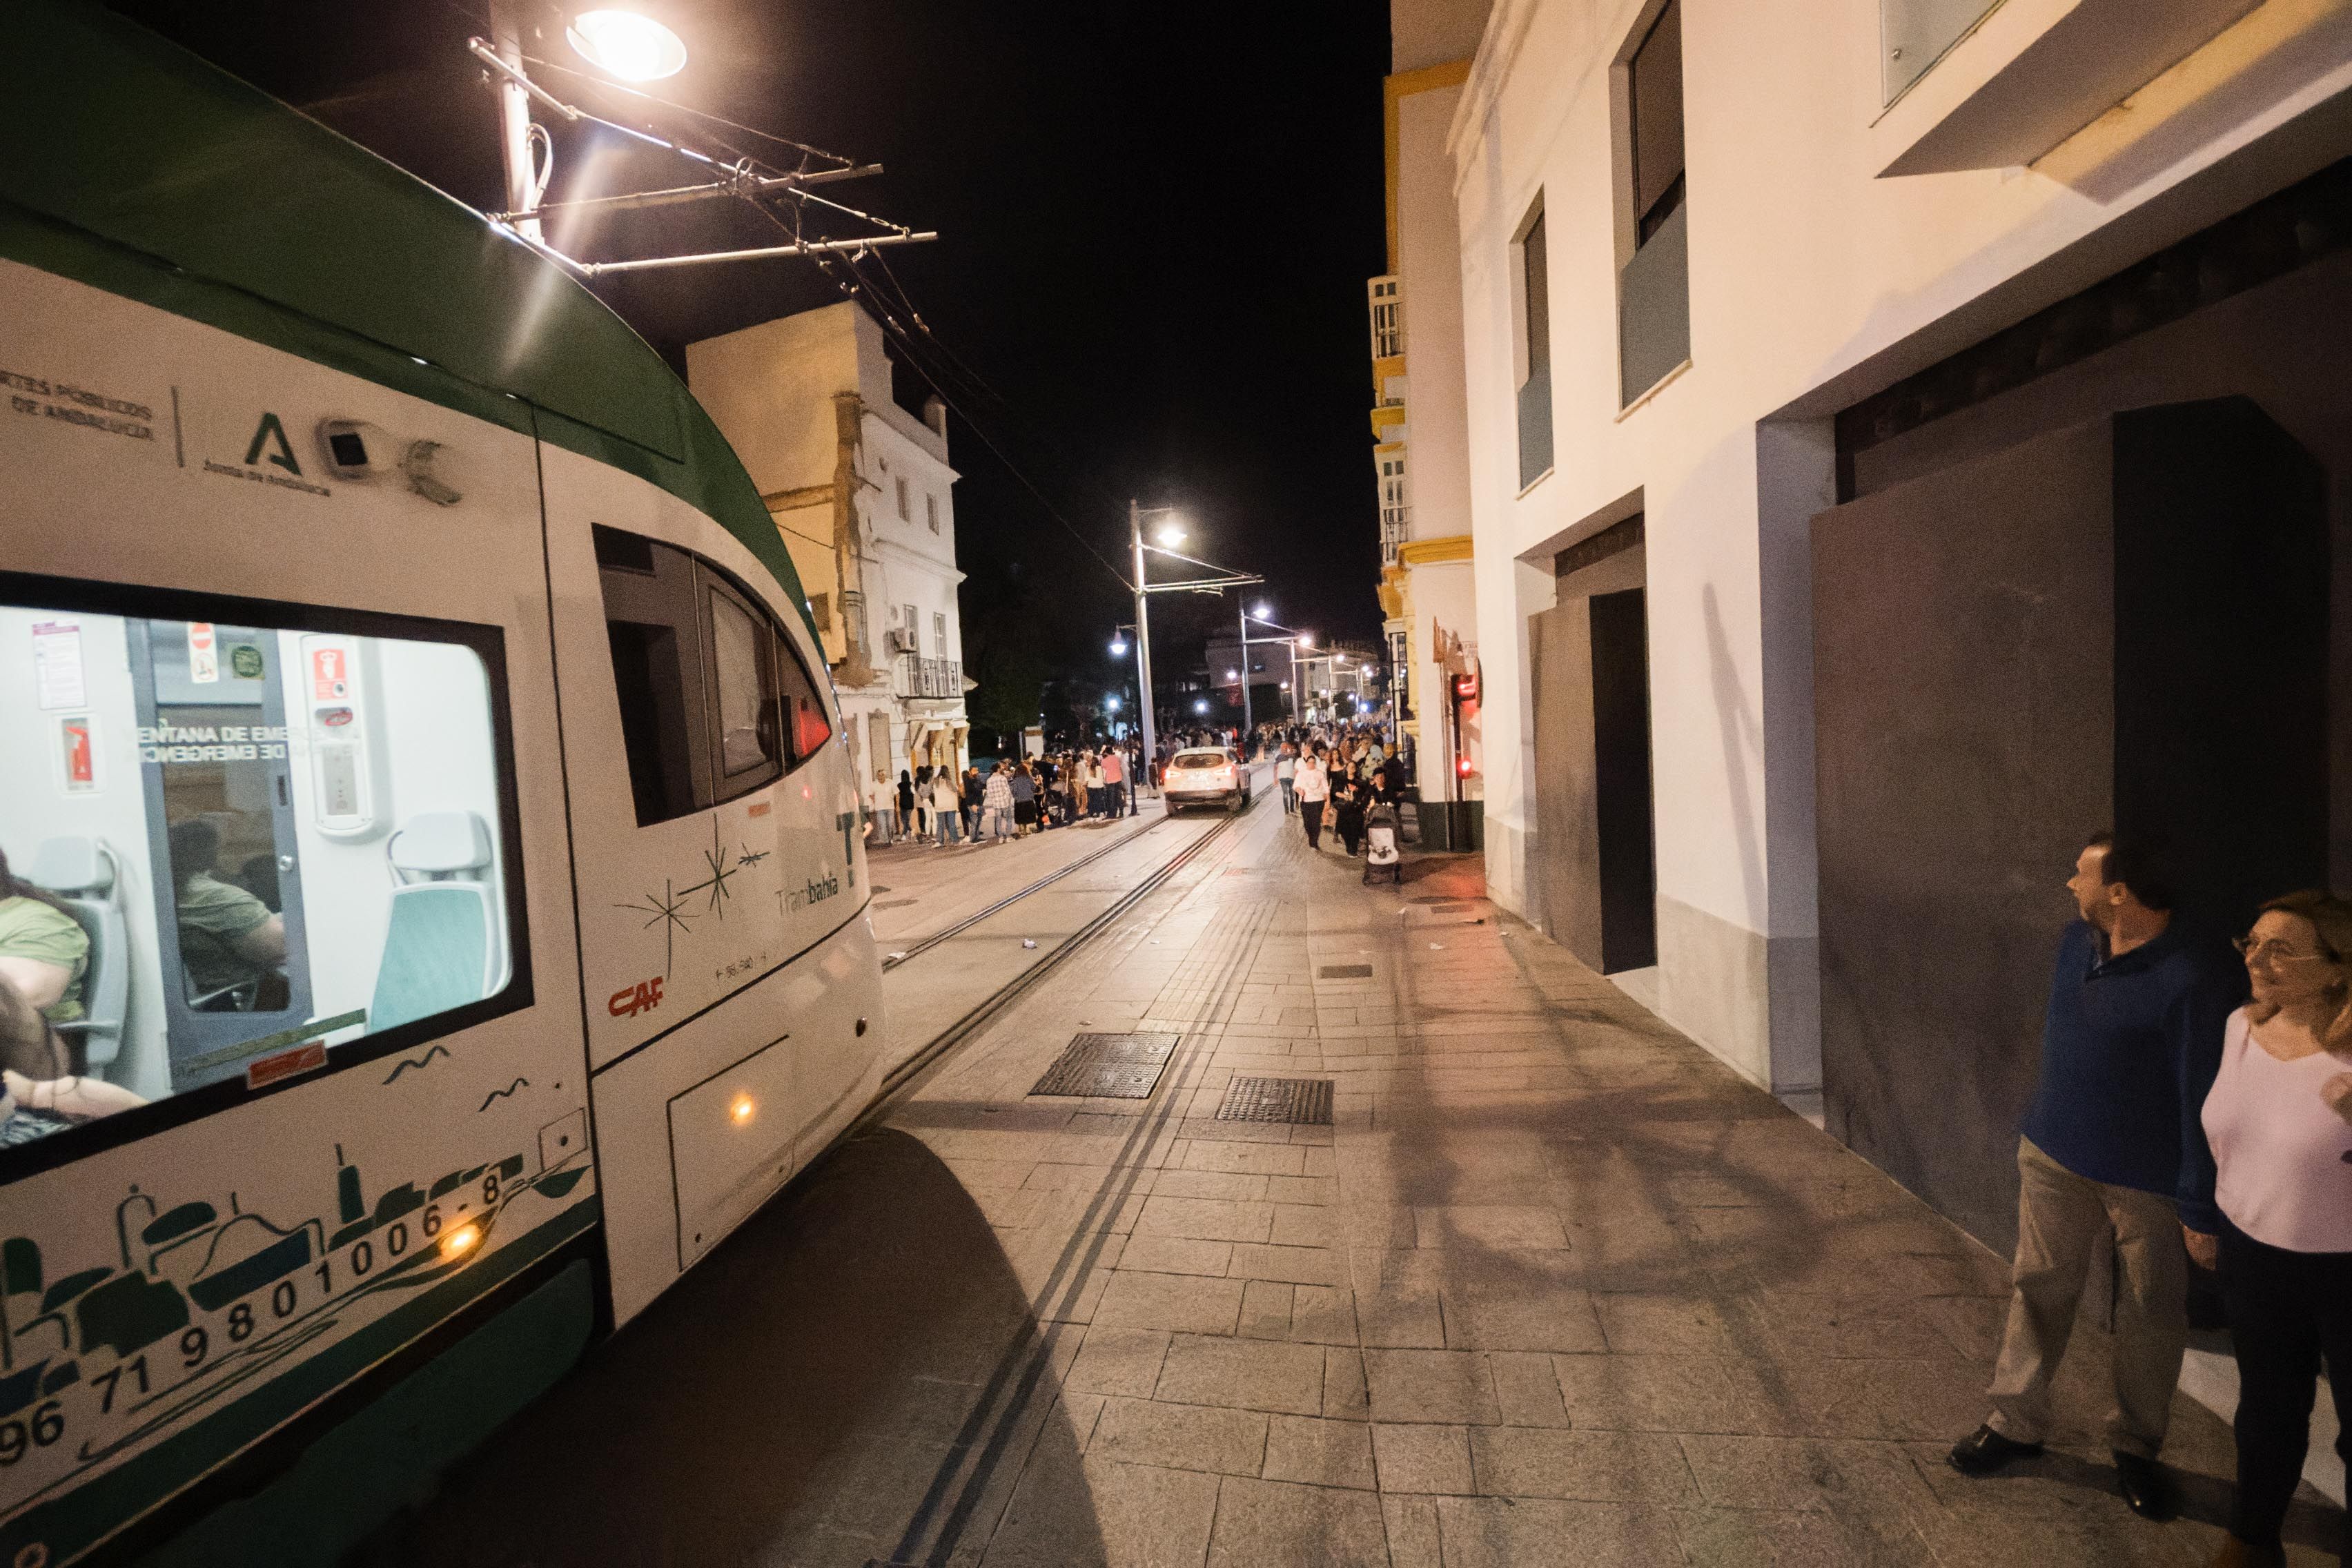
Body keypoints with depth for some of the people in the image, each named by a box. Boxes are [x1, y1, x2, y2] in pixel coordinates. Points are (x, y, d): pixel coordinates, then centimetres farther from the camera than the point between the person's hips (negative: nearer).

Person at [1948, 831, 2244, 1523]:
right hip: (2053, 1156, 6)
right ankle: (2015, 1421, 29)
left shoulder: (2195, 981, -23)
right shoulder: (2076, 941, -3)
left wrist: (2202, 1208, -15)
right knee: (2039, 1289, 14)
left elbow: (2204, 1100, -19)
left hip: (2148, 1180, -5)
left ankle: (2136, 1448, 35)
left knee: (2149, 1315, 14)